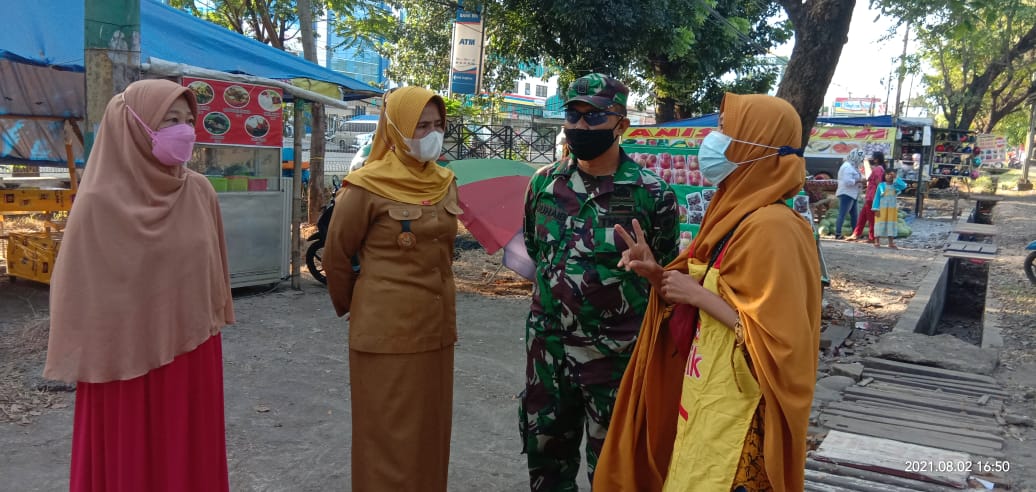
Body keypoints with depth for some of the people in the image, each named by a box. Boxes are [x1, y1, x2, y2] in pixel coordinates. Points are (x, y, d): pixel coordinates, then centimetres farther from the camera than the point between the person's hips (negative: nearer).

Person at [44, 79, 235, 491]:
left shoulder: (200, 192, 0)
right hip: (126, 361, -3)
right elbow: (80, 288, -7)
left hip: (193, 356, 4)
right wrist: (85, 363, -4)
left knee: (191, 459, 15)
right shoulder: (99, 201, -12)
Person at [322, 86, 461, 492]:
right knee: (389, 436, 5)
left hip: (436, 326, 6)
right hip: (387, 329, -6)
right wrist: (349, 306, 10)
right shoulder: (368, 185, -11)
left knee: (430, 430, 15)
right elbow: (337, 256, -2)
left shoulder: (444, 182, 7)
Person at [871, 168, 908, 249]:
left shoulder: (895, 186, 4)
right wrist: (876, 209, -9)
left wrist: (896, 178, -15)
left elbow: (904, 186, -16)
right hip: (882, 208, -3)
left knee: (891, 225, 5)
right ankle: (877, 242, 5)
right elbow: (877, 197, -3)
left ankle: (891, 243, 9)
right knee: (880, 224, -1)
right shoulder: (881, 185, -3)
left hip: (892, 209, 3)